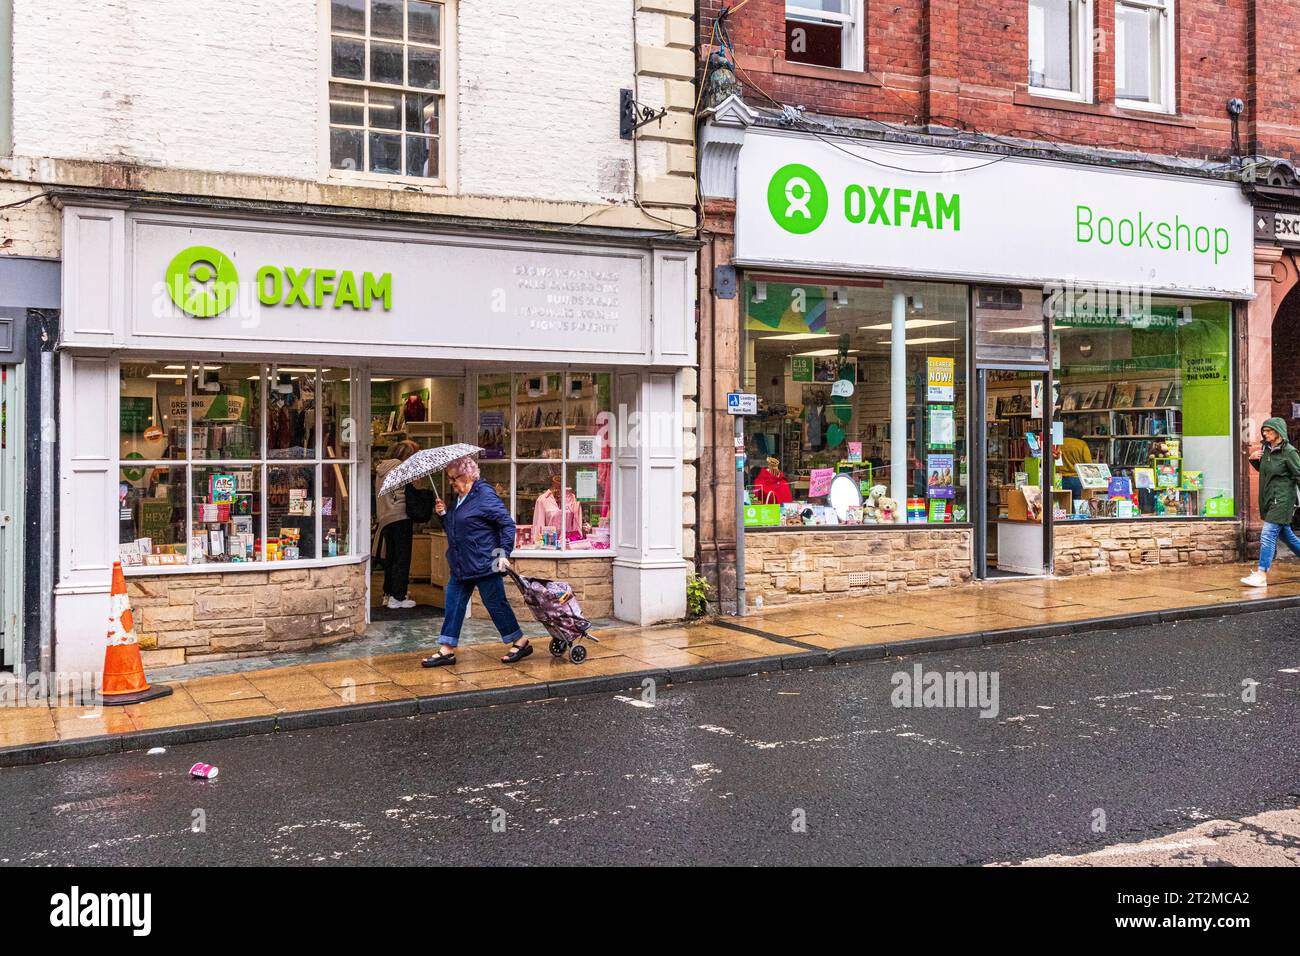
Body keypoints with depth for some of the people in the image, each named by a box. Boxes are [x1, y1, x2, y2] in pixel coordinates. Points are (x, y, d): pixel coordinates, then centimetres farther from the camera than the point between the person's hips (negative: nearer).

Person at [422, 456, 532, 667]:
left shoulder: (485, 495, -15)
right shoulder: (457, 499, 12)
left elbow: (508, 524, -15)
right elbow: (451, 528, 23)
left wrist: (504, 553, -19)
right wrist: (443, 513, 4)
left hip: (484, 563, -9)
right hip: (461, 566, 9)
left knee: (496, 604, 0)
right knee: (453, 603, 6)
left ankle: (521, 643, 13)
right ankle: (446, 650, 11)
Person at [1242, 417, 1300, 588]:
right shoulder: (1266, 449, 10)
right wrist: (1253, 459, 6)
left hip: (1282, 500, -8)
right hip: (1269, 499, 8)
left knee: (1268, 534, -13)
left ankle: (1261, 575, -15)